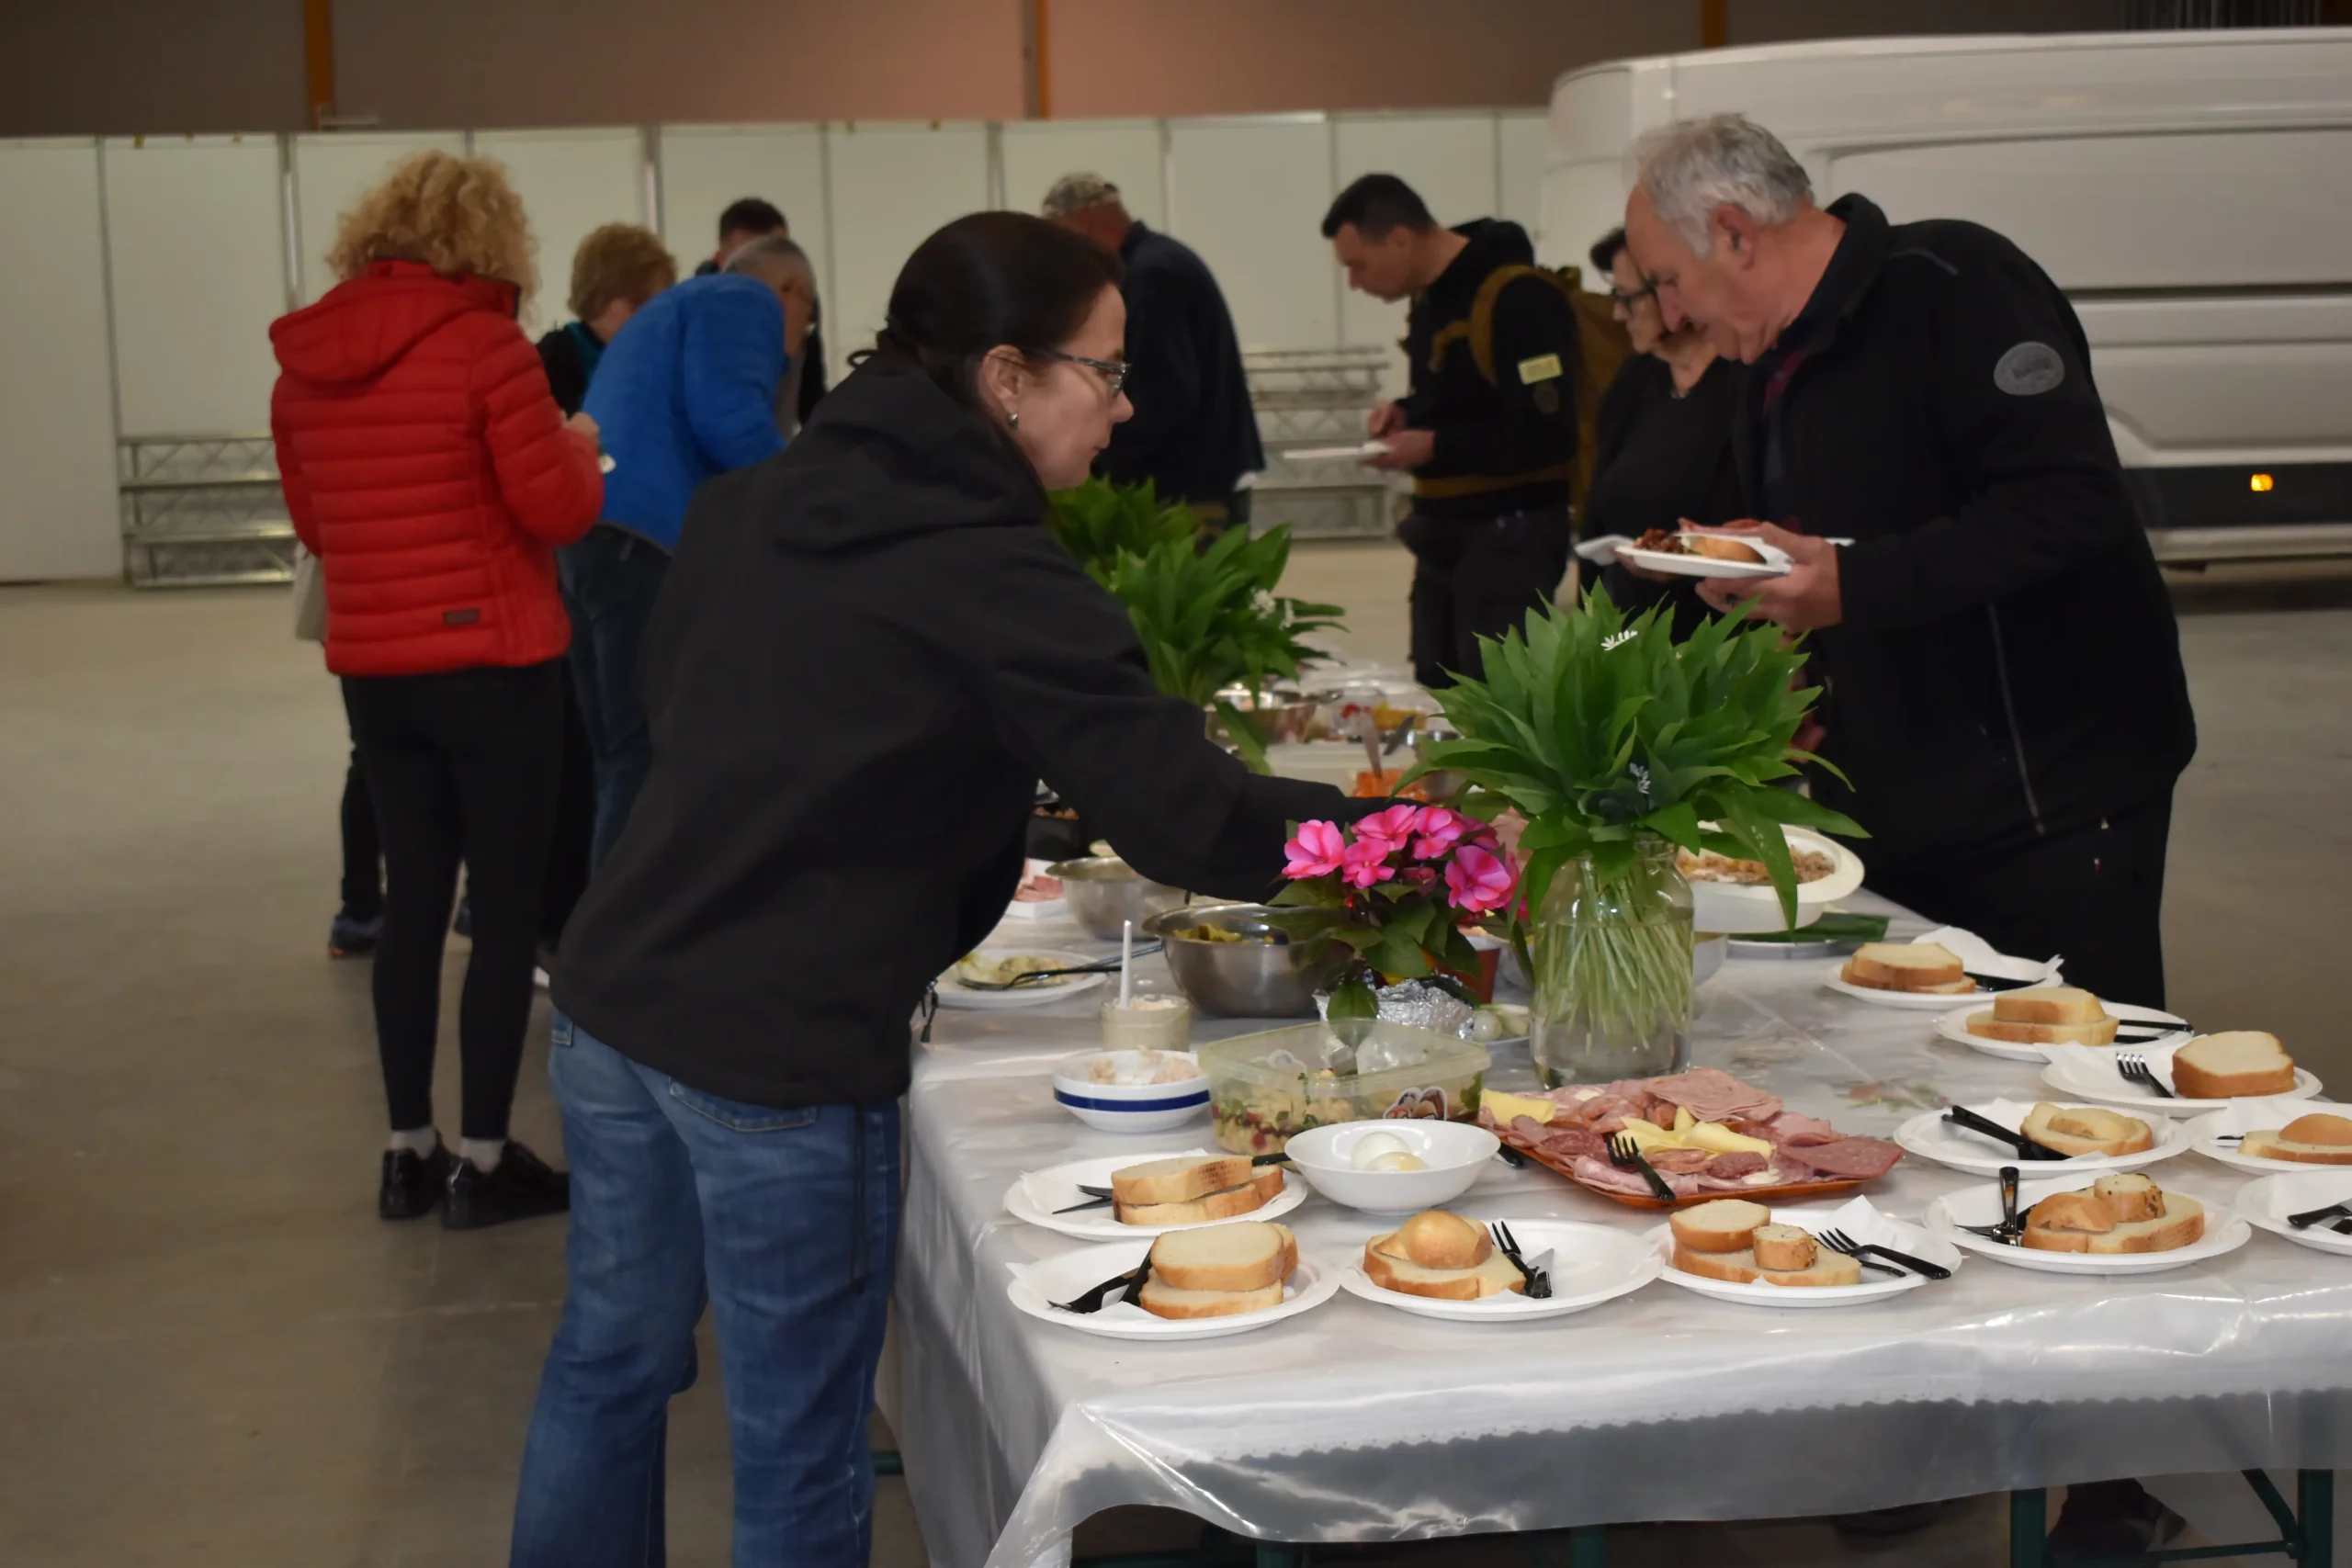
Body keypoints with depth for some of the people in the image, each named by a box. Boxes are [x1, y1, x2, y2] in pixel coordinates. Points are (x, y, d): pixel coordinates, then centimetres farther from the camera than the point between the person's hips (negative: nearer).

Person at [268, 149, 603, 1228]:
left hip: (372, 671, 6)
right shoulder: (484, 345, -12)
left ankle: (408, 1152, 19)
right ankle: (484, 1161, 8)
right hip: (491, 663, -6)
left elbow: (315, 528, 15)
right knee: (506, 906, 3)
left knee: (413, 899, 14)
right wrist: (577, 448, 8)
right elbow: (558, 510, -12)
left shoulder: (303, 362, 6)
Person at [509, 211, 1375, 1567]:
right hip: (782, 1060, -7)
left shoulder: (749, 506, 5)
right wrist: (1399, 832, -8)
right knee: (798, 1452, 8)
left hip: (612, 1006, 8)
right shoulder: (990, 578, -16)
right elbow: (1186, 819, -19)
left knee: (610, 1357, 23)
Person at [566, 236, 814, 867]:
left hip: (591, 532, 9)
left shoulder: (675, 305, 34)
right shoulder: (747, 302, 4)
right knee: (653, 763, -10)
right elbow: (727, 420, -14)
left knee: (624, 762, 12)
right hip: (646, 538, -9)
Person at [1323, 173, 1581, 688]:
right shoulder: (1431, 294, 10)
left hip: (1508, 536, -9)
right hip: (1445, 533, 9)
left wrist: (1434, 447, -22)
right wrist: (1406, 414, 4)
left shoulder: (1518, 298, -19)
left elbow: (1547, 435, -23)